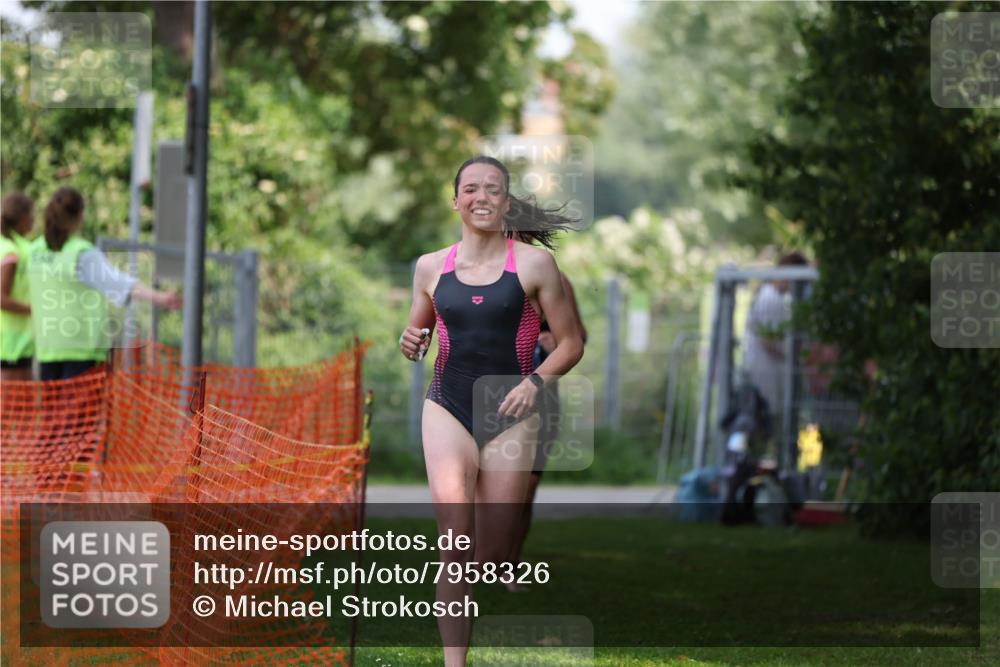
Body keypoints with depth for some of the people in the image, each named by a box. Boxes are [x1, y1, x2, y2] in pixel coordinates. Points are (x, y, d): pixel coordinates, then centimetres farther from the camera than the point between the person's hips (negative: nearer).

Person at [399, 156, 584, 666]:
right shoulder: (431, 267, 6)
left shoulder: (533, 264, -2)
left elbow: (570, 343, 2)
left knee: (492, 561, 2)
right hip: (448, 410, 1)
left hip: (509, 418, -1)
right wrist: (411, 345, -2)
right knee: (455, 536, -21)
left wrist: (536, 381, -15)